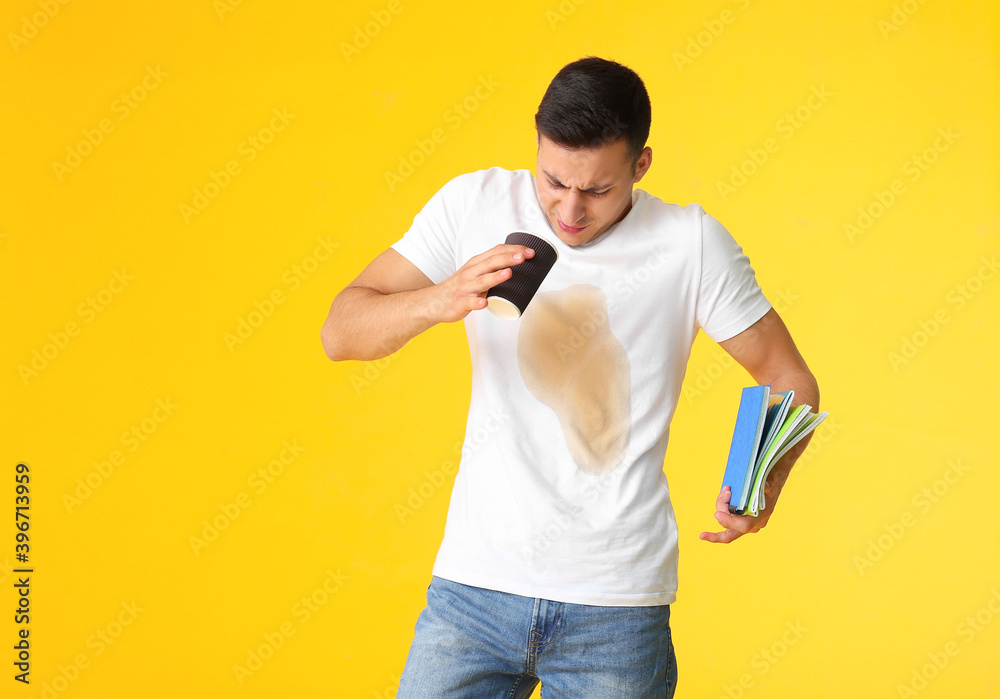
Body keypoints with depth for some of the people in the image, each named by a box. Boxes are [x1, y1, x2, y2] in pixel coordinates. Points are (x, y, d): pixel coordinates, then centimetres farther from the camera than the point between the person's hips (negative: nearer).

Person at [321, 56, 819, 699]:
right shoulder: (475, 205, 0)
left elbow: (790, 381, 3)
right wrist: (440, 301, -24)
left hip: (616, 606, -1)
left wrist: (763, 481, -19)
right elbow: (341, 333, -3)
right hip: (474, 587, 1)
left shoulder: (689, 243, -3)